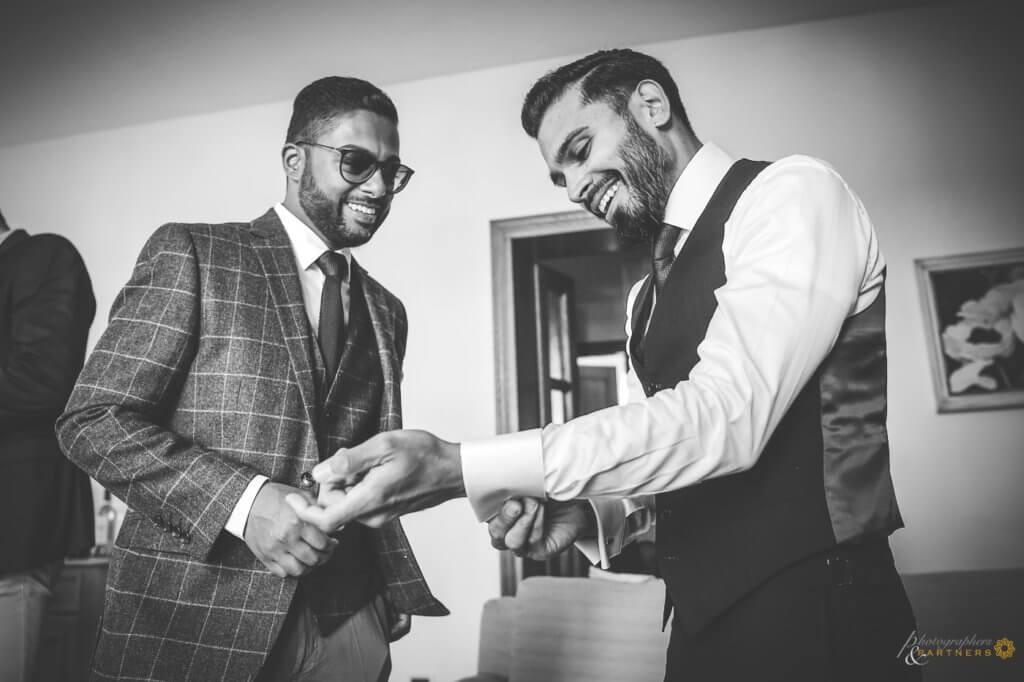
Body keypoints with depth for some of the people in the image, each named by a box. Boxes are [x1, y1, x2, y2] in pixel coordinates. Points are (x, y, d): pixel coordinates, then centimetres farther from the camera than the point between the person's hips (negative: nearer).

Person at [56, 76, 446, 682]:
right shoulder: (190, 255, -3)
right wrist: (243, 501, -20)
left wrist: (399, 589, 4)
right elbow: (93, 421, -9)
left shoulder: (387, 312, 13)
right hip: (193, 618, -4)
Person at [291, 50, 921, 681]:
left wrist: (459, 468, -28)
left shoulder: (793, 194, -11)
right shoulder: (646, 299, 13)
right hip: (704, 616, 7)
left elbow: (724, 418, -25)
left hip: (814, 612, -7)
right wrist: (587, 514, -7)